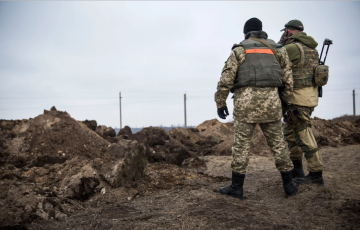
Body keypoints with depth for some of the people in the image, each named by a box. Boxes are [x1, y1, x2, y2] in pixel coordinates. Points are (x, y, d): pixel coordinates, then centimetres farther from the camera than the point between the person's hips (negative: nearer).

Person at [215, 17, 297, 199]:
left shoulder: (239, 50, 8)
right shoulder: (276, 49, 18)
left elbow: (226, 78, -2)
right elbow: (287, 77, 12)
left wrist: (220, 103, 4)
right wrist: (286, 101, 18)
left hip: (246, 100, -3)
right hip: (270, 100, 3)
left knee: (241, 144, 2)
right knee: (277, 143, 10)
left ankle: (236, 187, 6)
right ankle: (288, 185, 16)